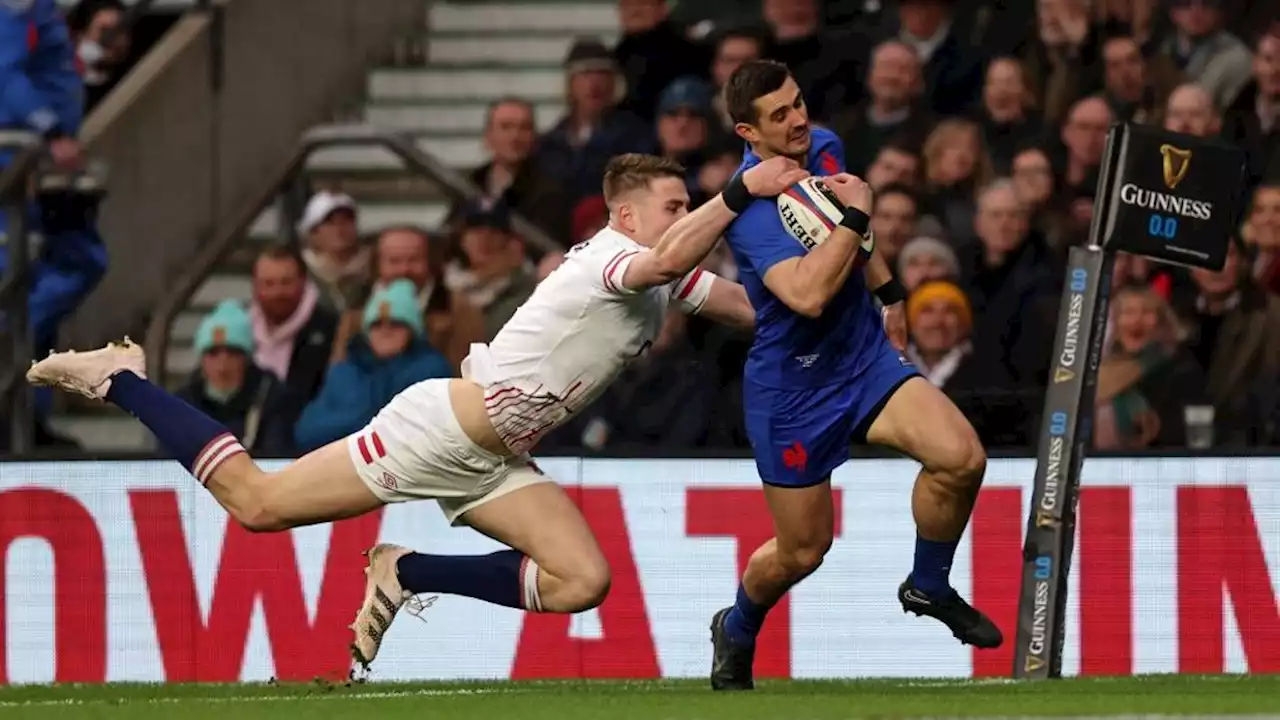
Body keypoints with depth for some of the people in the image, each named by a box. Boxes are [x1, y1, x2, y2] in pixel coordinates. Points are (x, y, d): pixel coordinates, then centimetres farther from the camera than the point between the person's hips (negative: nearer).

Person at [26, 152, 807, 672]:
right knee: (257, 501, -5)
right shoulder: (611, 256, -19)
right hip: (442, 427, -8)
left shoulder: (665, 279, 8)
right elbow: (669, 259, -42)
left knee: (582, 582, -11)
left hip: (493, 463, 8)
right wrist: (743, 190, -46)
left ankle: (405, 574, 7)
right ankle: (121, 379, 16)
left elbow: (756, 306, 13)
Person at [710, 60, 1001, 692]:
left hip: (867, 355, 6)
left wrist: (887, 291, 26)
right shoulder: (752, 206, -26)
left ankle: (929, 587, 9)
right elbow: (809, 294, -40)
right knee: (804, 550, 6)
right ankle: (736, 633, 40)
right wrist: (855, 216, -30)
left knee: (961, 457, -18)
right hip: (793, 388, -6)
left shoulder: (824, 147, -2)